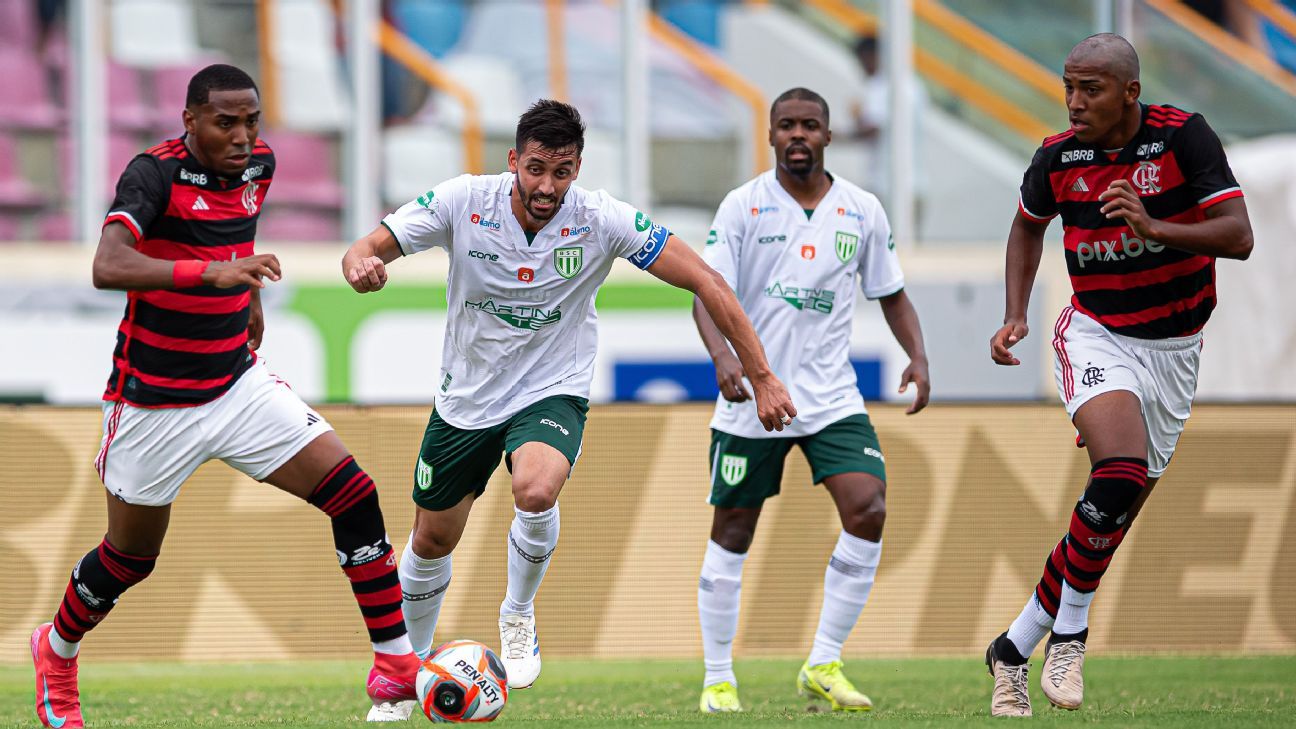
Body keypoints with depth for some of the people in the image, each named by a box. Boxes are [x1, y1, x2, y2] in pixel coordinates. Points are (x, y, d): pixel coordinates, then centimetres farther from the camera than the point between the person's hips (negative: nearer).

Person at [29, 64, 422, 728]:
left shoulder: (258, 163, 1)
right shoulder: (154, 174, -20)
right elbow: (108, 266, -37)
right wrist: (211, 273, -48)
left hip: (239, 386, 5)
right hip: (154, 404, -5)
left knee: (354, 499, -10)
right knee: (129, 558, 10)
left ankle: (396, 666, -4)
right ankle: (57, 654, 40)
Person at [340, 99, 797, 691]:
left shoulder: (600, 220, -21)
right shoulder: (462, 202, -18)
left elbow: (704, 282, -17)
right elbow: (368, 250, -13)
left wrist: (761, 376, -20)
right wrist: (361, 265, -39)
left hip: (552, 393, -2)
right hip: (465, 398, 2)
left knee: (536, 492, -33)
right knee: (432, 540, 13)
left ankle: (518, 615, -5)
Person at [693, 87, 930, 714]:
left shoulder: (862, 211, 4)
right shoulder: (743, 207, -4)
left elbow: (891, 295, 14)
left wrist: (917, 356, -4)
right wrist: (721, 355, -30)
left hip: (832, 397, 2)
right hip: (751, 397, -2)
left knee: (868, 510, -15)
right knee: (732, 533, 3)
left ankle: (823, 667, -5)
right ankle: (718, 680, 17)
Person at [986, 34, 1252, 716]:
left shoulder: (1184, 136, -13)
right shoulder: (1058, 157, -6)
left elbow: (1238, 236, -19)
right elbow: (1027, 225, 16)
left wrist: (1155, 228, -34)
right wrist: (1015, 317, 6)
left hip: (1173, 349, 1)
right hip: (1097, 336, -1)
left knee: (1110, 522, 4)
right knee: (1119, 474, -28)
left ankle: (1014, 649, 17)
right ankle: (1068, 634, -14)